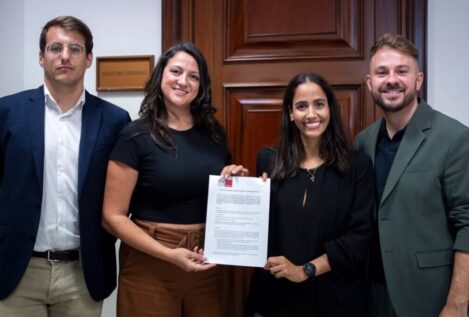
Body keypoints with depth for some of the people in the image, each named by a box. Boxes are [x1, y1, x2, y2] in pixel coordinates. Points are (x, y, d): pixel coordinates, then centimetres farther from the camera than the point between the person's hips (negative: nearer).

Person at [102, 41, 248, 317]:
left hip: (207, 262, 5)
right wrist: (168, 254, -20)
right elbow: (113, 216, -11)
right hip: (151, 265, -4)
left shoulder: (214, 134, 5)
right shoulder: (136, 137, -9)